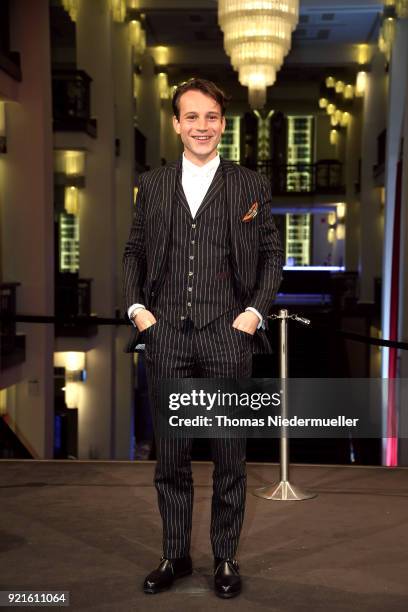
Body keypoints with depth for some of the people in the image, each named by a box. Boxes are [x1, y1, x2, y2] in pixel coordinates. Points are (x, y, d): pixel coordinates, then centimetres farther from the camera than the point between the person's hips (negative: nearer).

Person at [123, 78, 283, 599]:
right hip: (166, 338, 2)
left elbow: (272, 254, 7)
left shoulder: (250, 185, 6)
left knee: (230, 456, 6)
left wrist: (255, 311, -4)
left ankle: (225, 558, 21)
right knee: (170, 456, 9)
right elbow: (134, 252, 15)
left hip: (227, 337, -1)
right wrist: (136, 307, 2)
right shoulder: (153, 185, 11)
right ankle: (175, 555, 24)